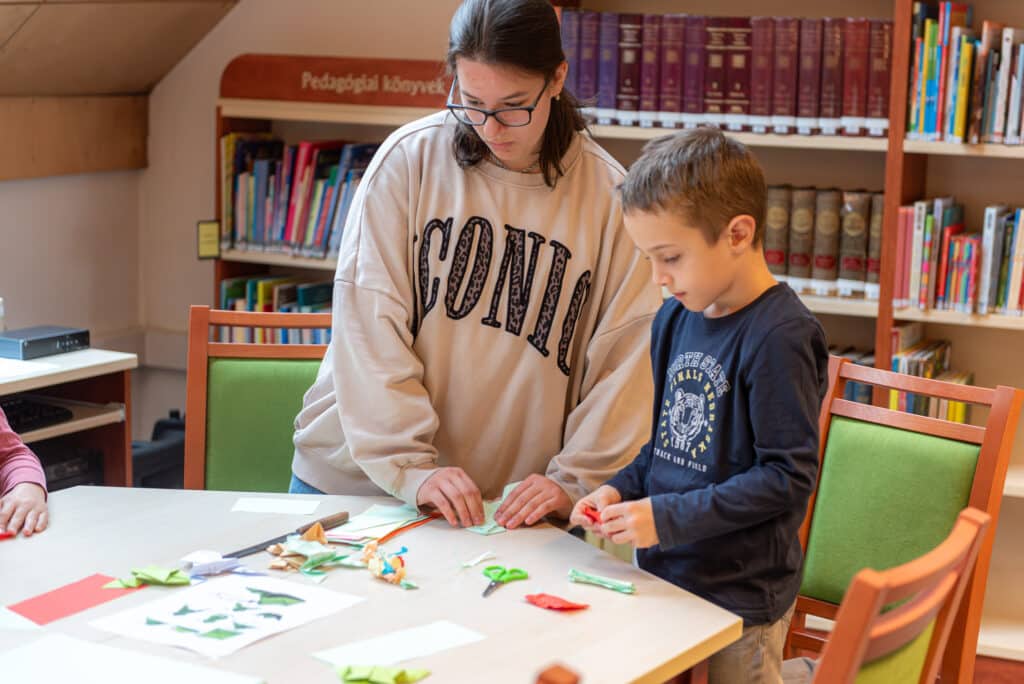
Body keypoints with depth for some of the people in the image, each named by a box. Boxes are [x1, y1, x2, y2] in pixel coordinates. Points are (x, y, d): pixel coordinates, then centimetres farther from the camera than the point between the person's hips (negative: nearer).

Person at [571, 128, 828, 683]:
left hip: (740, 598, -7)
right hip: (665, 576, 7)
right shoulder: (675, 318, 6)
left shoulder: (779, 336, -19)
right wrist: (622, 490, 0)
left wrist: (667, 517, -21)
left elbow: (788, 477, -21)